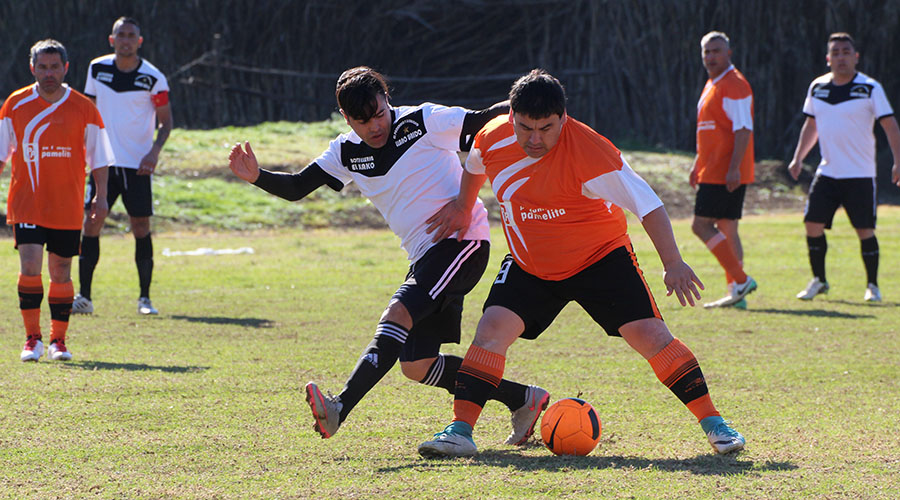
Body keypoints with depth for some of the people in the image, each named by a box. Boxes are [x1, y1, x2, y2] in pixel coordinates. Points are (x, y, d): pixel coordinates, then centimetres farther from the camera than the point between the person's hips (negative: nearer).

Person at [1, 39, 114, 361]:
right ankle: (32, 337, -1)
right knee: (30, 268, -12)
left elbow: (99, 156, 6)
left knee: (61, 273, 5)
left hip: (67, 208, 0)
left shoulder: (82, 108, 0)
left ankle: (58, 340, 17)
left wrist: (101, 196, -2)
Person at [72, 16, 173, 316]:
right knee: (91, 224, -4)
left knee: (141, 228, -3)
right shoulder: (97, 69, 3)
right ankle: (83, 296, 3)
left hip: (138, 165, -2)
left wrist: (155, 151, -15)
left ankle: (145, 298, 6)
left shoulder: (153, 78, -6)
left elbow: (165, 121, 0)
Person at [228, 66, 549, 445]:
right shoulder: (347, 152, 8)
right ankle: (523, 400, 13)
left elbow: (487, 120, -10)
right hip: (425, 257, 8)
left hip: (462, 239, -8)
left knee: (398, 314, -26)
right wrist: (257, 176, -13)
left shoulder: (424, 122, -8)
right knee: (416, 365, 1)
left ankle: (339, 409, -36)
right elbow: (296, 187, 6)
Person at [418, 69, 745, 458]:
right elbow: (474, 169, 16)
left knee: (651, 335, -14)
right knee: (492, 328, -17)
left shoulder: (589, 152, -28)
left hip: (600, 258, -4)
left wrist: (673, 264, -30)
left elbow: (648, 204, -26)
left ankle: (712, 423, -5)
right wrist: (462, 205, 13)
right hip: (529, 266, 4)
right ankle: (460, 431, -14)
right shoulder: (492, 139, -12)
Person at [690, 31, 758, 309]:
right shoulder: (712, 85, 18)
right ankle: (737, 293, 9)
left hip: (725, 173, -10)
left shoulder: (734, 85, -13)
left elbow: (743, 130, -20)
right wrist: (698, 164, 25)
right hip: (713, 170, 10)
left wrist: (734, 168, -26)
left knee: (701, 224, -11)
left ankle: (740, 281, -10)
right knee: (726, 229, 8)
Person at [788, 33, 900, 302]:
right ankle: (819, 281, 13)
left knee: (865, 229, -4)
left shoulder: (870, 88, -6)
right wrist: (798, 158, 13)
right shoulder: (817, 87, 8)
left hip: (860, 174, -4)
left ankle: (872, 285, 9)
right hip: (827, 172, 4)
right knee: (812, 224, -3)